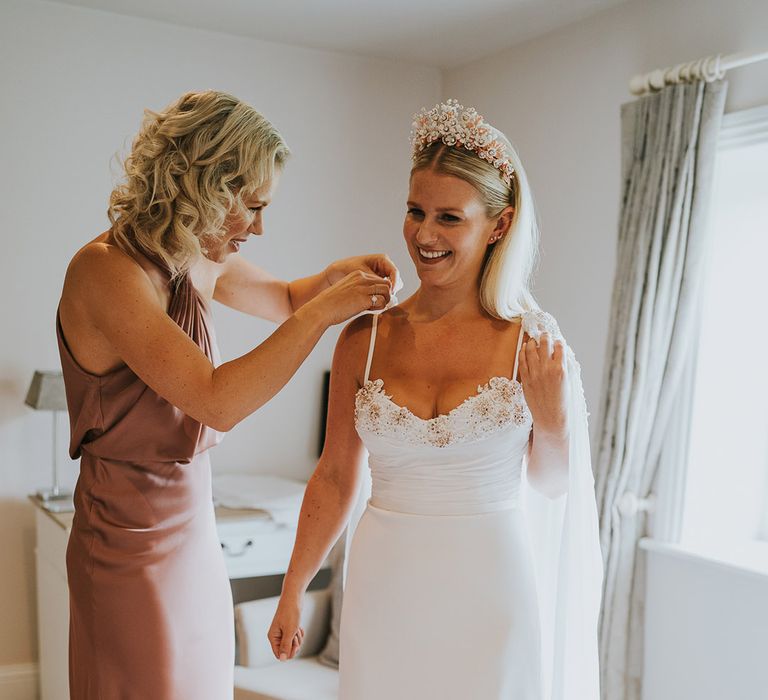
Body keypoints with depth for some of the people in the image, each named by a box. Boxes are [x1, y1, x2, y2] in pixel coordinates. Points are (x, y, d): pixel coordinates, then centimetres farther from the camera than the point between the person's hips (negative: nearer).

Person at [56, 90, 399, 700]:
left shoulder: (199, 262, 3)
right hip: (136, 540, -8)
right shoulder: (105, 270, -21)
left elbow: (283, 299, 22)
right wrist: (324, 311, -23)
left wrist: (336, 276, 2)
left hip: (194, 527, 8)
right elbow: (218, 402, -29)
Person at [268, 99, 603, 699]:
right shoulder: (365, 339, -5)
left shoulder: (533, 339, -8)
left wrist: (552, 419, -18)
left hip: (492, 588, -1)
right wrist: (292, 593, 7)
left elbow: (551, 484, 2)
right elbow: (335, 478, 4)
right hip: (388, 587, 2)